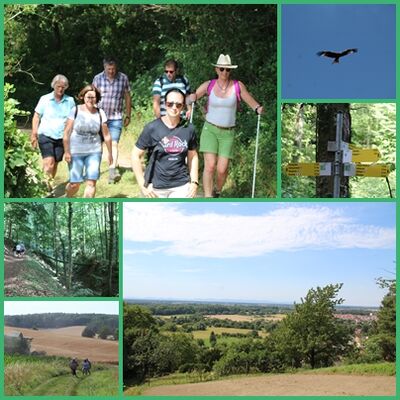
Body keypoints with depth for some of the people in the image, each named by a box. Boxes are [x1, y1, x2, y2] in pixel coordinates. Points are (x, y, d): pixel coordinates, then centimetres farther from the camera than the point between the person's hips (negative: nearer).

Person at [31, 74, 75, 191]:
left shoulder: (70, 101, 5)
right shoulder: (45, 99, 1)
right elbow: (36, 117, 5)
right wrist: (34, 134, 0)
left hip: (61, 137, 2)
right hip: (45, 135, -2)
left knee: (55, 164, 6)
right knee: (49, 162, -16)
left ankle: (48, 186, 22)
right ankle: (46, 187, -11)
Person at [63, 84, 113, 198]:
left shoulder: (100, 113, 1)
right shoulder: (75, 111, -5)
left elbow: (106, 135, 6)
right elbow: (67, 133, -4)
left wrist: (110, 153, 8)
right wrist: (67, 152, -7)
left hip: (94, 152, 2)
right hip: (76, 152, -2)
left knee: (91, 182, -6)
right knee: (75, 183, 0)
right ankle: (66, 199, 32)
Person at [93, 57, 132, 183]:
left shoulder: (123, 78, 0)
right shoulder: (98, 78, -1)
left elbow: (127, 98, 6)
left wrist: (128, 116, 6)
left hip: (116, 118, -1)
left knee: (114, 144, -13)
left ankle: (113, 171, -18)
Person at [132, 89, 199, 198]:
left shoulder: (189, 129, 3)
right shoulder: (152, 128, -6)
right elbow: (136, 156, -2)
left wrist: (194, 182, 5)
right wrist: (142, 185, -6)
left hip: (181, 186, 2)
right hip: (155, 187, -2)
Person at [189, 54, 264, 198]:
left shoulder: (238, 86, -4)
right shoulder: (209, 85, -3)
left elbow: (252, 102, -2)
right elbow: (192, 97, 3)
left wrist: (258, 109, -25)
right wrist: (192, 98, -21)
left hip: (227, 133, 0)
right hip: (210, 130, 0)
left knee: (222, 169, -6)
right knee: (210, 165, -16)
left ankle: (217, 192, 27)